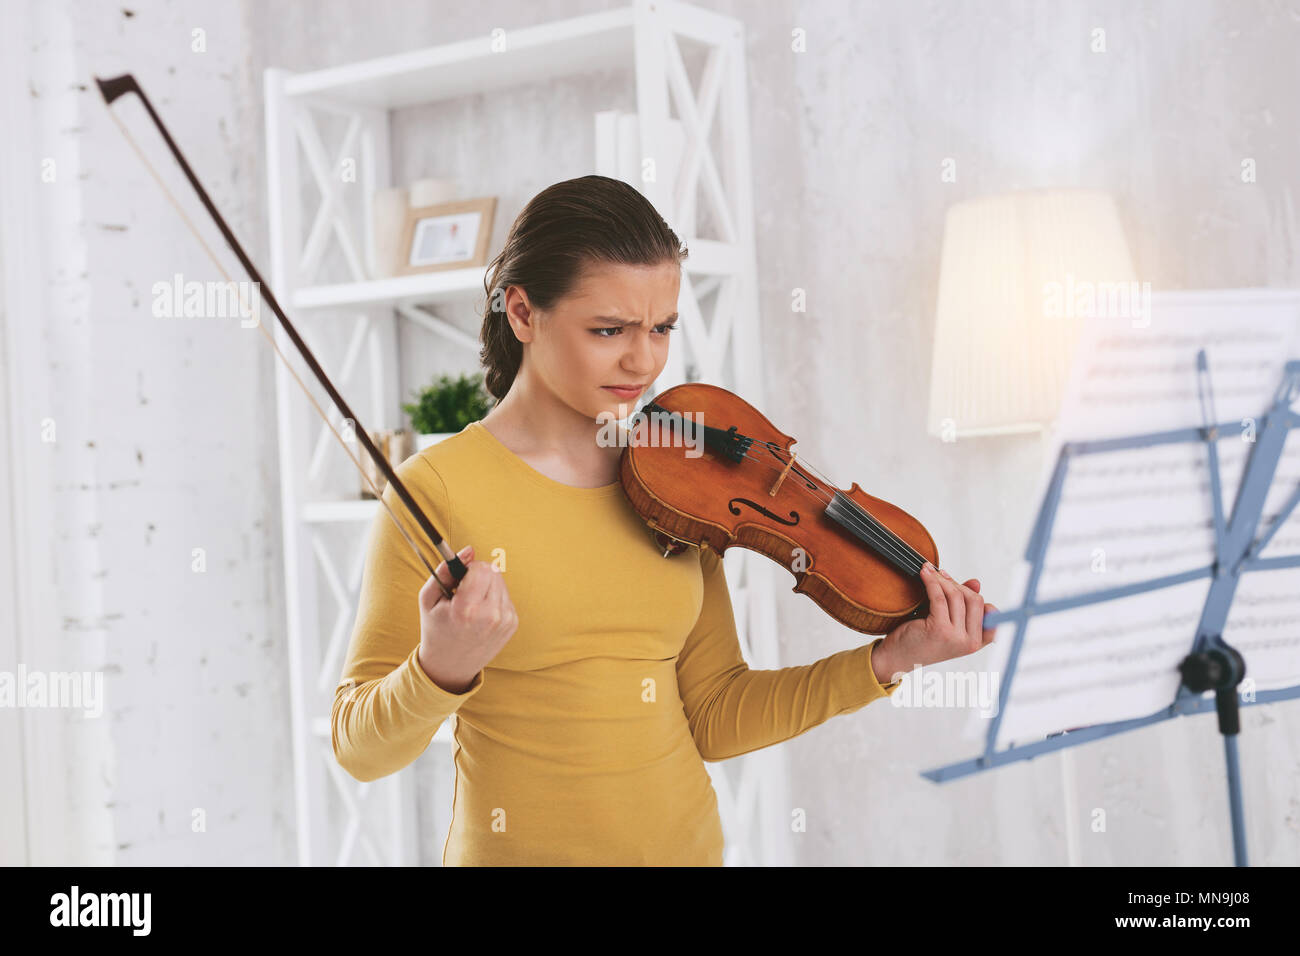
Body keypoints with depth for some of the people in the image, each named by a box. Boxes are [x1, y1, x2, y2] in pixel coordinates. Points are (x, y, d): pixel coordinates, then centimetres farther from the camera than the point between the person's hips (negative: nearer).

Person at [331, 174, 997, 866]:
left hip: (687, 843, 4)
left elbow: (712, 720, 2)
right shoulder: (437, 489, -14)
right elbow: (362, 748, -12)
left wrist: (886, 661, -7)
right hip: (517, 851, -4)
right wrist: (439, 670, -31)